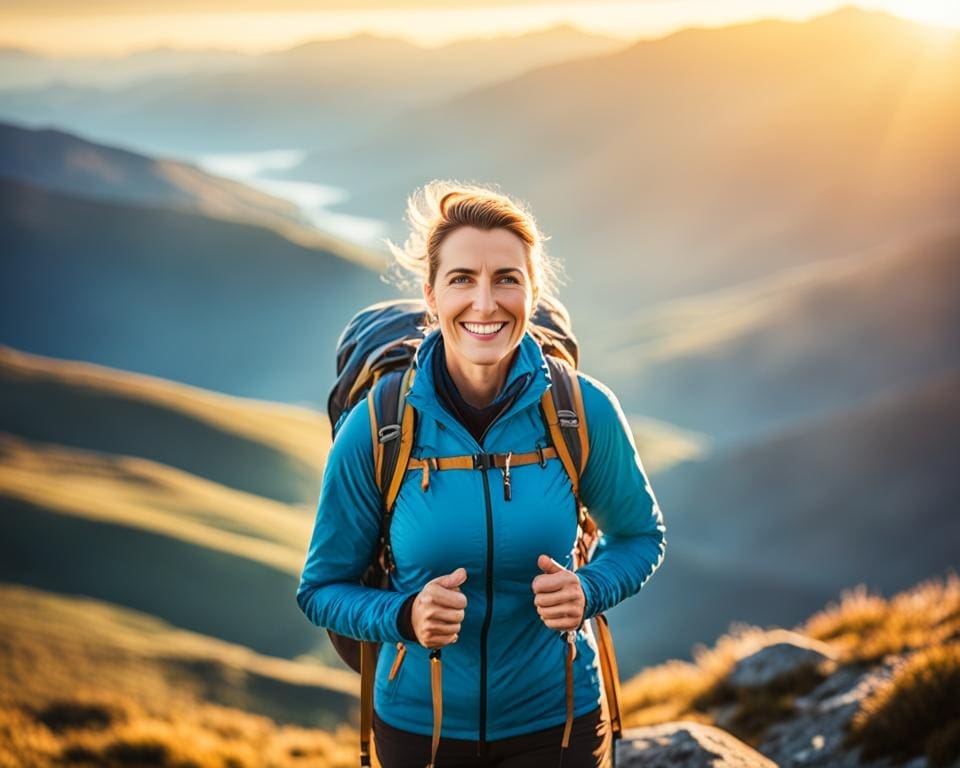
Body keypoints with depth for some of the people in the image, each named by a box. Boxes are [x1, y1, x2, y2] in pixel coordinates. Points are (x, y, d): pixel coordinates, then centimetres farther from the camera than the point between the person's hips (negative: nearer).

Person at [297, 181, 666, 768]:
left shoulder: (585, 411, -13)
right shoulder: (375, 426, -15)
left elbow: (640, 536, 5)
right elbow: (322, 589, -5)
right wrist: (404, 616, -25)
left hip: (556, 720, 0)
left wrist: (589, 590, -16)